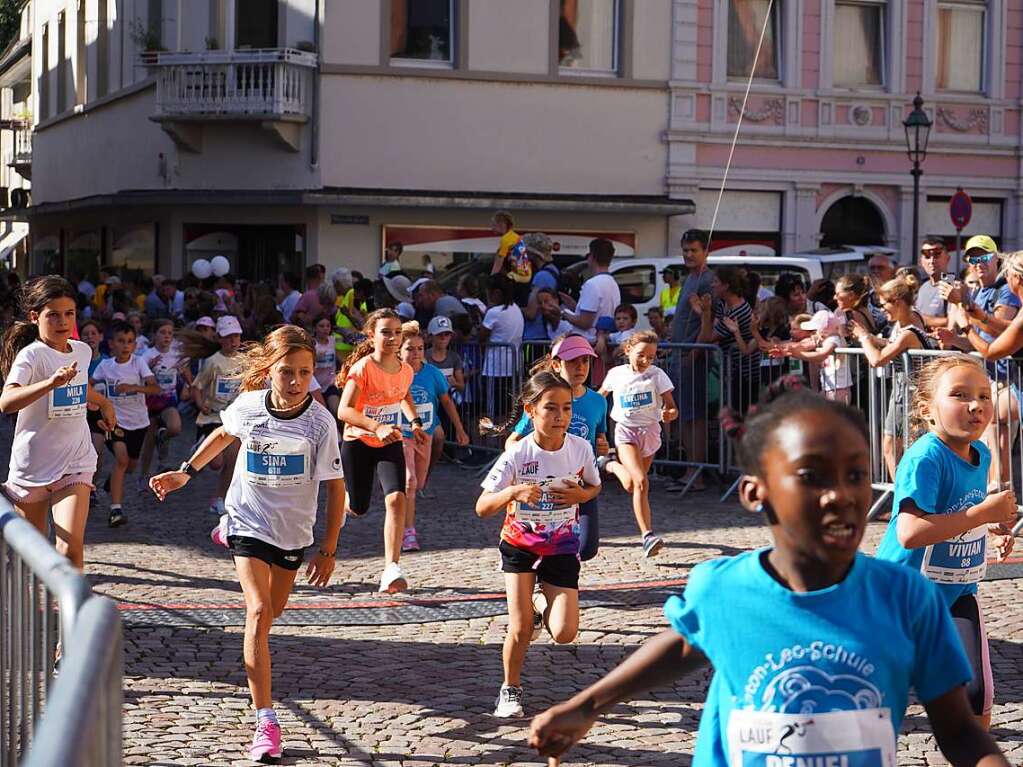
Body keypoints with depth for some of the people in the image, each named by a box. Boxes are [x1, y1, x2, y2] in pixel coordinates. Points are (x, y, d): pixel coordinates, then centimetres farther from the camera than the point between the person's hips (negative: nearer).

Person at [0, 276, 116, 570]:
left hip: (75, 463, 3)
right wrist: (51, 382, -47)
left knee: (71, 547, -16)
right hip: (32, 464, -3)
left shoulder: (83, 351, 4)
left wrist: (103, 403, 33)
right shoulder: (31, 355, -16)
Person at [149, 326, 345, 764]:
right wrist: (185, 473, 10)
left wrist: (328, 549, -10)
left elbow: (335, 487, -12)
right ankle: (265, 722, -19)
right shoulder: (248, 406, -13)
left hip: (293, 528, 2)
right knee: (258, 613, -18)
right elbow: (224, 434, 12)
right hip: (249, 519, -1)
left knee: (273, 611, 23)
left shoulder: (320, 422, -19)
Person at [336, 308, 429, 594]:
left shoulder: (406, 371, -2)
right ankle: (340, 502, 48)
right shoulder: (362, 368, -19)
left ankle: (391, 569, -22)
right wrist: (377, 427, -40)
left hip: (390, 443, 3)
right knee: (359, 508, 7)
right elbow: (344, 411, -27)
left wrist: (415, 423, 7)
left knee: (396, 499, -19)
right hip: (358, 441, -3)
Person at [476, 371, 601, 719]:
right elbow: (482, 507, -21)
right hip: (519, 544, -2)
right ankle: (510, 689, 19)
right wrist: (513, 492, -39)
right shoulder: (517, 455, -21)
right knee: (520, 629, -8)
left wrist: (580, 495, -15)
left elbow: (594, 486, 8)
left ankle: (541, 605, 27)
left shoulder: (581, 448, -13)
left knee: (564, 633, -8)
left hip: (562, 547, 2)